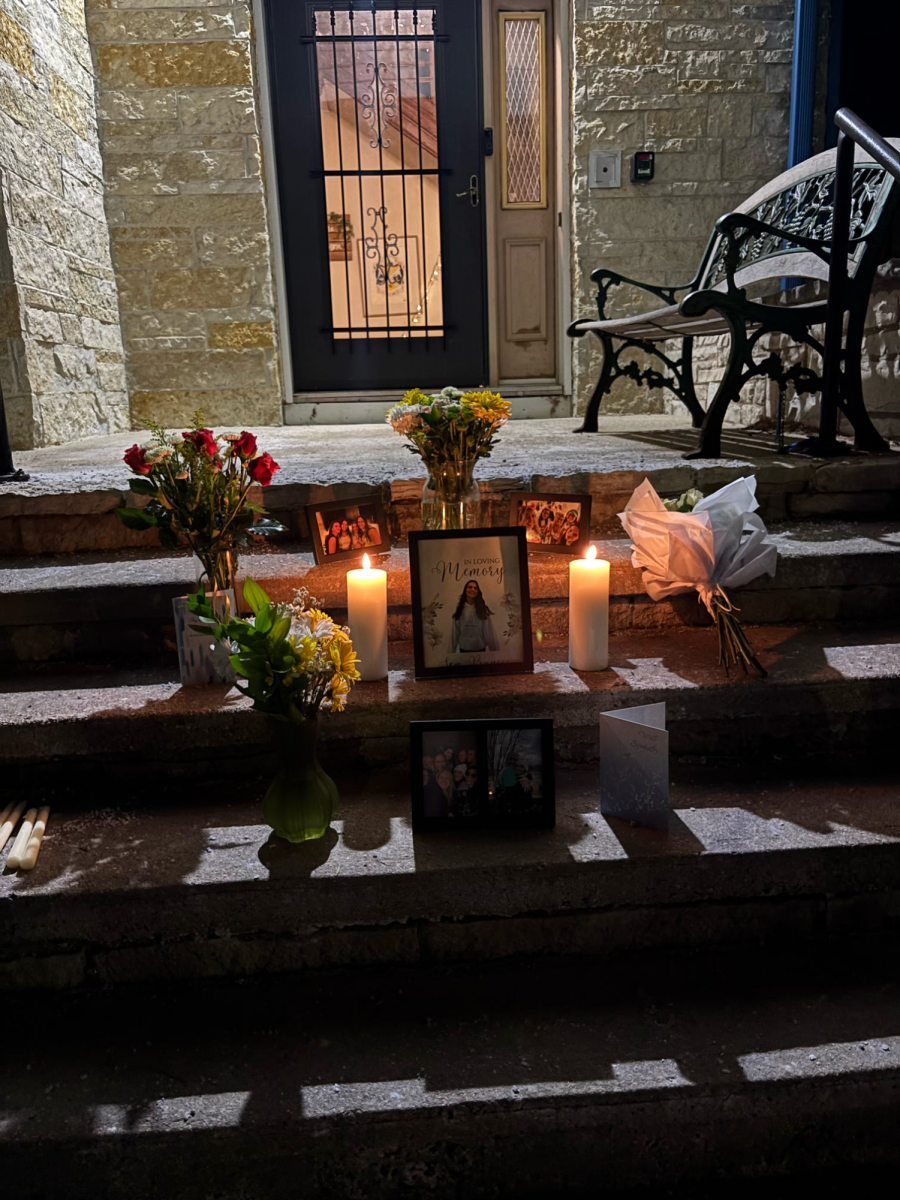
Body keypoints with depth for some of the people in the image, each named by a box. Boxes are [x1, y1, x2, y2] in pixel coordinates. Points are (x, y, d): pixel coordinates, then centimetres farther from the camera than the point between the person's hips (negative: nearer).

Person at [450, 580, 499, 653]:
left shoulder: (483, 609, -3)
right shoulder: (460, 609, 1)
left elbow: (489, 632, -7)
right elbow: (455, 632, 0)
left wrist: (496, 651, -10)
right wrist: (451, 651, 1)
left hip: (480, 648, -1)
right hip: (464, 649, 1)